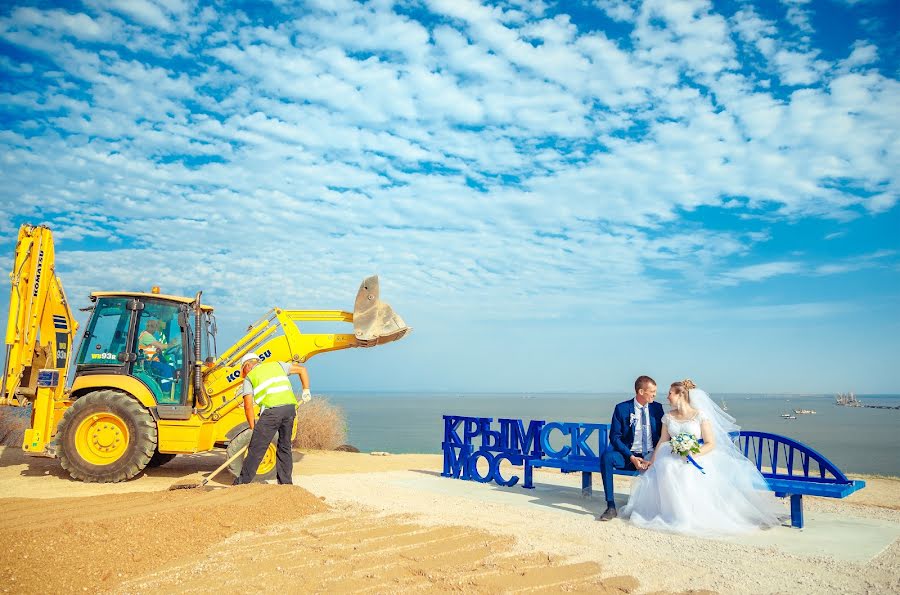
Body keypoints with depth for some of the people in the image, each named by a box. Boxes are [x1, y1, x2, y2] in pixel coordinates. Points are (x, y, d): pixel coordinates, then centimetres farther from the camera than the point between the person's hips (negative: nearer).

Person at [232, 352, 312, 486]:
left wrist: (253, 427, 16)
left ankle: (243, 482, 9)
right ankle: (285, 483, 18)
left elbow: (248, 406, 7)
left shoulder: (249, 378, 15)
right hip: (290, 407, 5)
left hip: (272, 410, -5)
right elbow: (302, 369, 27)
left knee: (256, 449, 3)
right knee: (285, 447, 16)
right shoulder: (276, 365, 27)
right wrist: (306, 391, 29)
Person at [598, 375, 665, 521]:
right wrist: (631, 457, -18)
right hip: (629, 455, -1)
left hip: (651, 456, 1)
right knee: (606, 457, -30)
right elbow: (614, 437, -6)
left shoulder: (657, 408, 5)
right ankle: (611, 507, -26)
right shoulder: (622, 408, -3)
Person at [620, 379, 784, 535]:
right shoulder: (668, 417, 11)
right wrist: (652, 463, 0)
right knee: (666, 472, -30)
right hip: (672, 459, 4)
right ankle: (675, 515, -18)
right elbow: (662, 442, 12)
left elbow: (710, 444, -6)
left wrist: (692, 454, -22)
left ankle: (694, 516, -19)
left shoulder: (700, 415, -3)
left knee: (689, 475, -36)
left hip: (697, 458, -3)